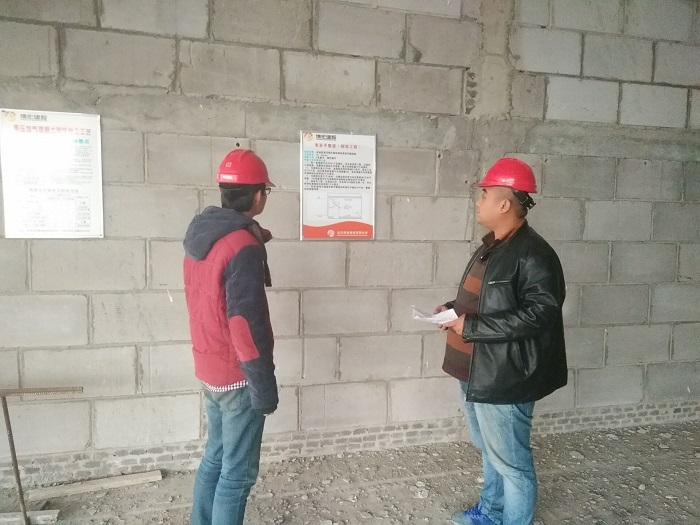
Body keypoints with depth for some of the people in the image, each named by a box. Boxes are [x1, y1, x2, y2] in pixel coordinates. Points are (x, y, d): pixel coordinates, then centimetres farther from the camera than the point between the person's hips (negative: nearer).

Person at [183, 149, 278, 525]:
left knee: (215, 456, 22)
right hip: (236, 376, -9)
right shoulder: (243, 247, -23)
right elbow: (247, 324, -25)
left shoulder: (200, 234, 4)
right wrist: (264, 388, -17)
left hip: (208, 369, 9)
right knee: (237, 472, 6)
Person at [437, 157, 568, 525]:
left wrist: (472, 326, -25)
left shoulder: (533, 254, -19)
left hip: (503, 377, -10)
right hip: (475, 371, 10)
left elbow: (540, 313, -26)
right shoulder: (492, 246, 11)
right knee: (490, 451, 25)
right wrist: (454, 309, 3)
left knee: (510, 460, 8)